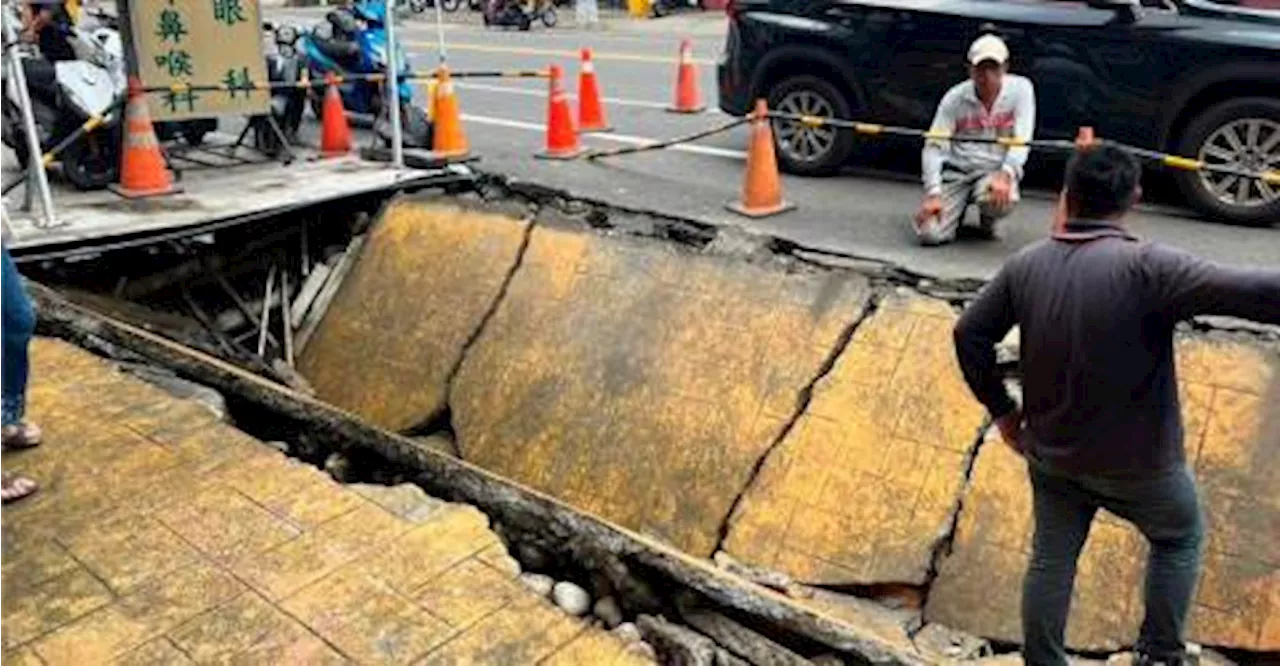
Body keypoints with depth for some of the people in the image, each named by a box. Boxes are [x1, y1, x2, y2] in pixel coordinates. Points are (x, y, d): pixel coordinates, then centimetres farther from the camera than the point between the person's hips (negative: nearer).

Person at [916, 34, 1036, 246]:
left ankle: (987, 223, 3)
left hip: (997, 171, 0)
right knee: (930, 233, -20)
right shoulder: (955, 97, -6)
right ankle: (957, 208, 19)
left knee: (1000, 198, -38)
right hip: (956, 171, 0)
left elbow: (1022, 140, -13)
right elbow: (934, 146, -8)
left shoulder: (1021, 88, -6)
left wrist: (1005, 174, -32)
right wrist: (933, 193, -20)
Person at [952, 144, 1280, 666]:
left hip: (1051, 455, 4)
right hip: (1137, 461, -3)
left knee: (1051, 559, 18)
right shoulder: (1147, 267, -23)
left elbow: (970, 335, 0)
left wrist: (1002, 409, 9)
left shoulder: (1026, 265, -6)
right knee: (1181, 538, 25)